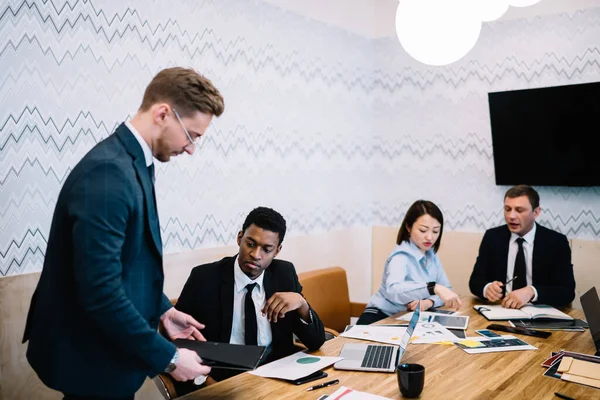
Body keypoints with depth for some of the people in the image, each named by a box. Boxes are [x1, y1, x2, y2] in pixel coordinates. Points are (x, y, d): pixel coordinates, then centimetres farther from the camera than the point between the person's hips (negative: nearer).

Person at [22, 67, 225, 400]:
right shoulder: (108, 172, -27)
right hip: (92, 358, -9)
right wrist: (168, 357, -21)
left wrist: (161, 310, 8)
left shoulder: (132, 161, 4)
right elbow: (101, 293, -30)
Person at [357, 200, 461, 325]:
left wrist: (429, 302, -19)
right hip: (382, 318, -9)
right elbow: (393, 290, -38)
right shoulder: (400, 256, -19)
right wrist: (433, 288, -48)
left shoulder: (431, 254, 4)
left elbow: (446, 289, 1)